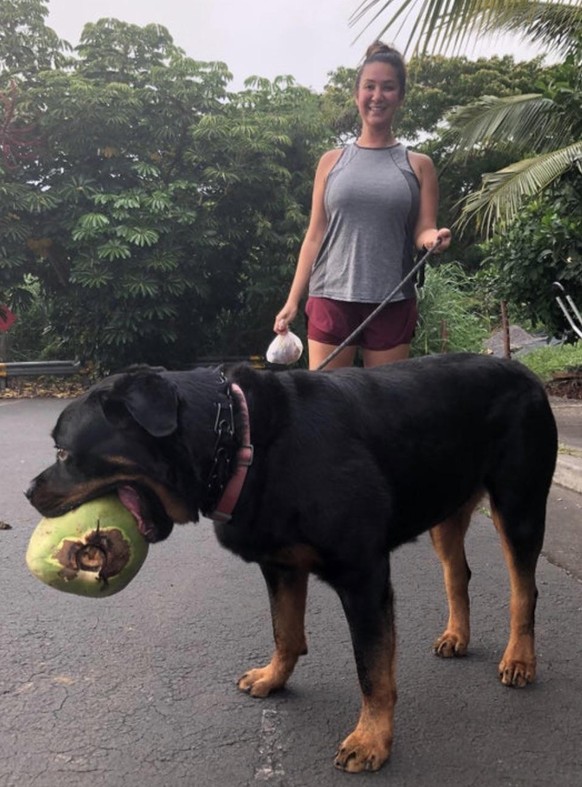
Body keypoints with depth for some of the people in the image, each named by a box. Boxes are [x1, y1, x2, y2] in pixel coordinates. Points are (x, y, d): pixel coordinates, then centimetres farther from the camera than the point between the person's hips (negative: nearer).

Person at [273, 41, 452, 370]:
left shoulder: (418, 165, 9)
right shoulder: (332, 161, 11)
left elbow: (423, 232, 6)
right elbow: (315, 235, 10)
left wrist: (434, 238, -19)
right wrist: (293, 300, 4)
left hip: (392, 303, 0)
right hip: (331, 298, 0)